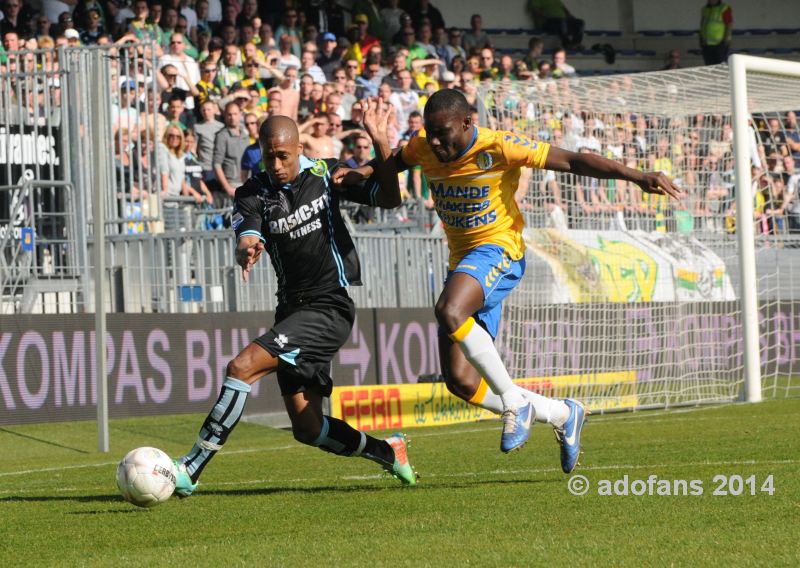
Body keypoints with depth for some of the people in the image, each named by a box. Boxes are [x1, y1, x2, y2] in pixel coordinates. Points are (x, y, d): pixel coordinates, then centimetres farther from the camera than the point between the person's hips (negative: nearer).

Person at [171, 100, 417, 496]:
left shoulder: (325, 174, 0)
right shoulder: (253, 194, 0)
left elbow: (388, 198, 2)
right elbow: (246, 238, -19)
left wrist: (381, 143, -11)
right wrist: (247, 252, -44)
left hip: (330, 308, -5)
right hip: (292, 310, 5)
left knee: (242, 367, -21)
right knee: (307, 428, 5)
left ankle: (191, 469, -19)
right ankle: (387, 452, 30)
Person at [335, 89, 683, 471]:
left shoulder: (498, 147, -17)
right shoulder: (423, 148, -1)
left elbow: (572, 161, -16)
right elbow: (393, 163, 22)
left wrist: (637, 177, -23)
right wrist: (361, 171, 1)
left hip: (498, 250, -7)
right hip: (462, 260, 7)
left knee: (449, 311, -37)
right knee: (460, 381, -2)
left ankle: (514, 401, -22)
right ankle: (562, 415, 15)